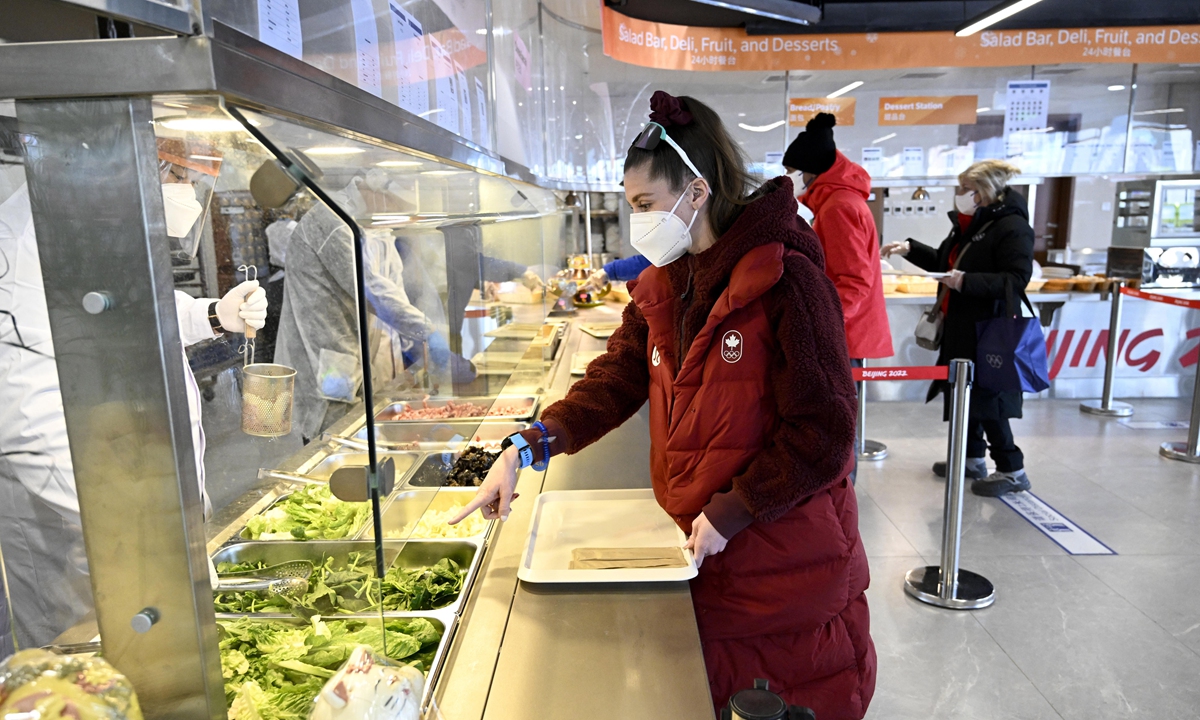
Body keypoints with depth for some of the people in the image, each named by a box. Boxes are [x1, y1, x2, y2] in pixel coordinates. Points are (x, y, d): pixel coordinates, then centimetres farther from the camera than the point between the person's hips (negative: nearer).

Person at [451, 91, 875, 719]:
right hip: (700, 548, 6)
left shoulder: (788, 280, -19)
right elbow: (615, 378, 3)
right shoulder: (661, 287, 5)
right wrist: (526, 448, -10)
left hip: (789, 550, -6)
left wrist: (731, 514, -17)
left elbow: (823, 432, -19)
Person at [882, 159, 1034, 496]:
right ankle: (972, 458, 30)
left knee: (986, 397, -3)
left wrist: (967, 281, -28)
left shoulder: (1012, 227, -16)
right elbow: (944, 261, 23)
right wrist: (910, 249, 11)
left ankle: (1012, 470, 12)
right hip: (961, 325, 9)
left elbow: (1017, 279, -23)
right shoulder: (967, 224, 11)